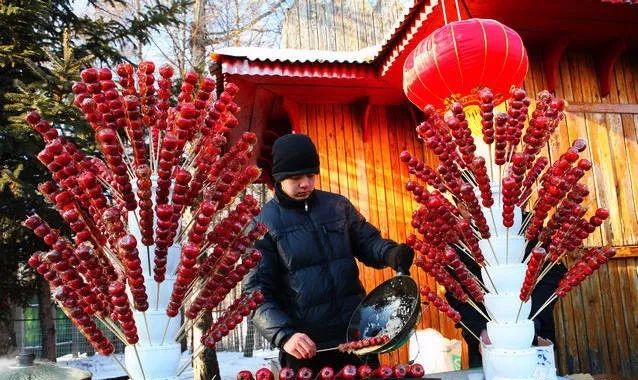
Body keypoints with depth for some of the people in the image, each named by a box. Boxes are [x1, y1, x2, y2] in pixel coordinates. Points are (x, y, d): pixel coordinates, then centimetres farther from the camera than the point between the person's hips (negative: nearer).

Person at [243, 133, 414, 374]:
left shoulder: (338, 205, 5)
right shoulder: (264, 224, -5)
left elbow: (366, 242, 12)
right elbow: (257, 292, -8)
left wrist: (391, 254, -11)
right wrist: (284, 334, -22)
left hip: (357, 335, 4)